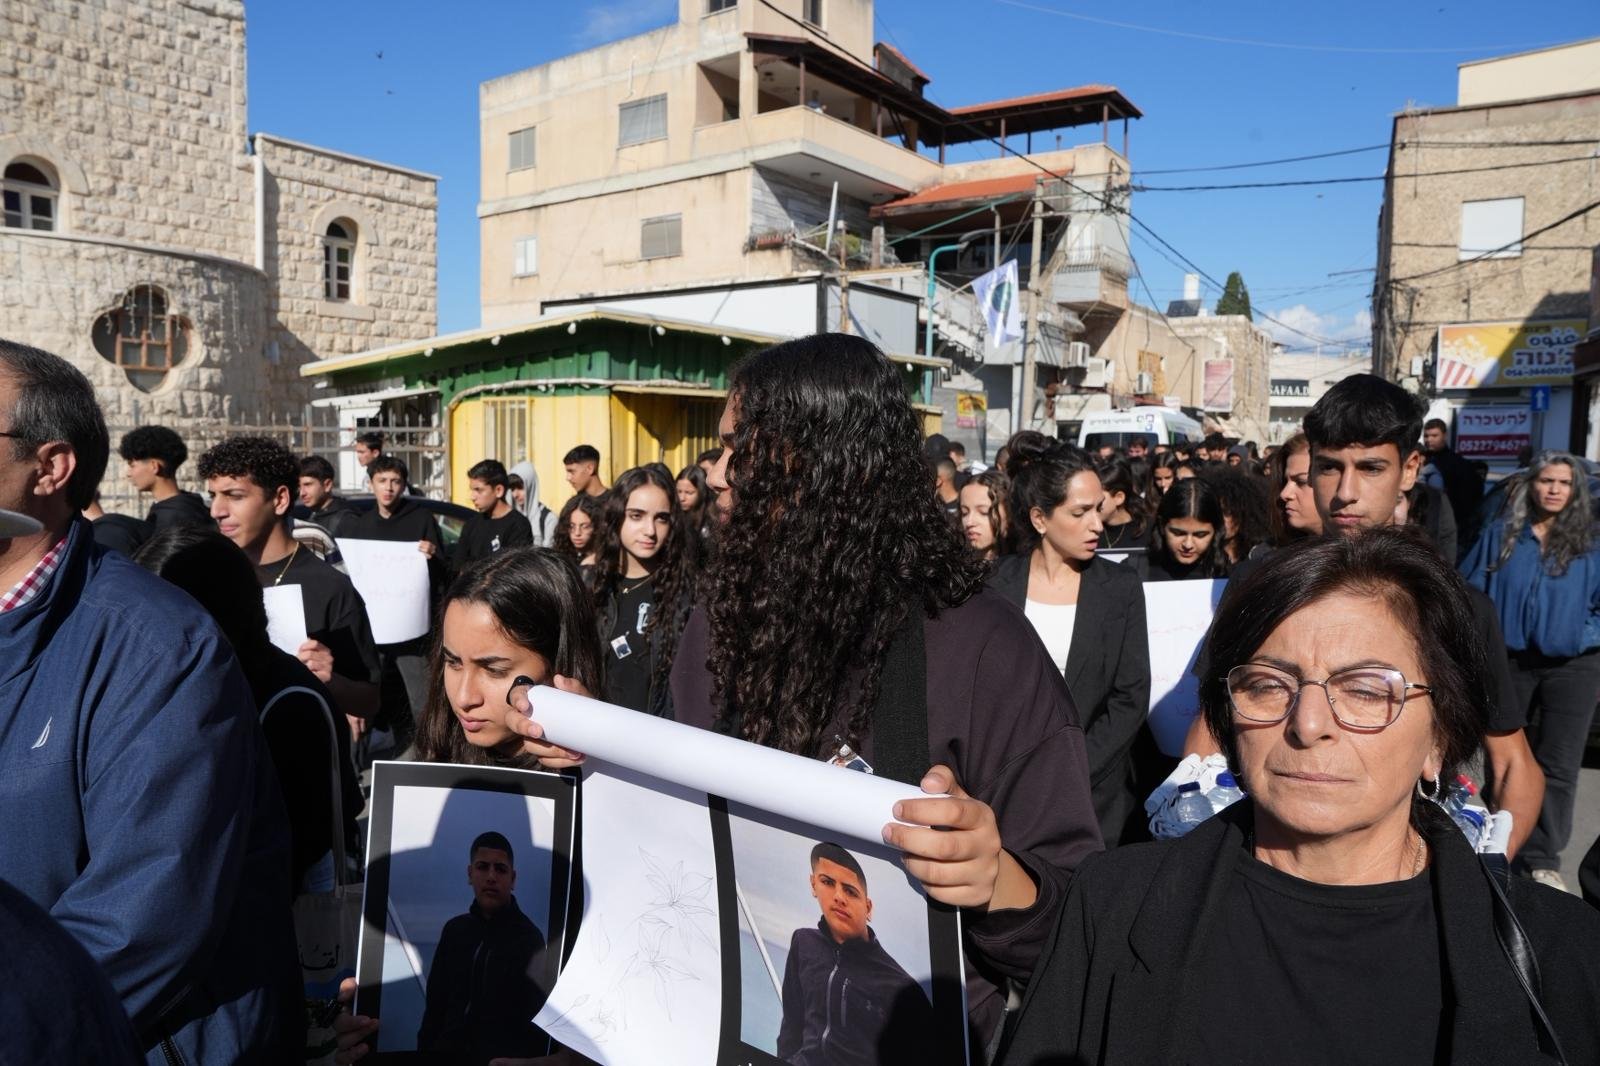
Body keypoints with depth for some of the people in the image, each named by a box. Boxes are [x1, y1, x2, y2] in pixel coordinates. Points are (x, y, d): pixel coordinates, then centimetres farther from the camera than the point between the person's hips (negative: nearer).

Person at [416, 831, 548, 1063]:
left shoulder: (529, 937, -6)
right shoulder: (455, 930, 8)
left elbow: (533, 1023, -8)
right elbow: (436, 1004, 12)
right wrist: (423, 1051, 3)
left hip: (501, 1060, -4)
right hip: (447, 1054, 5)